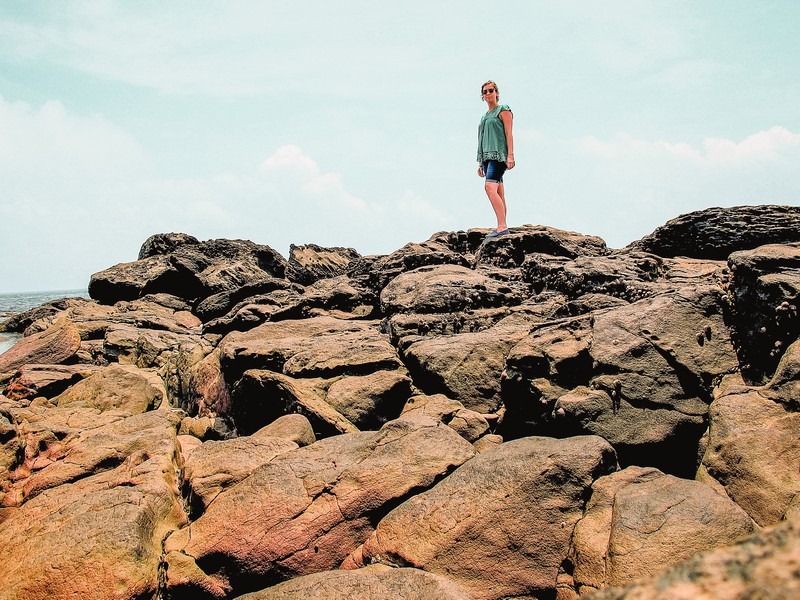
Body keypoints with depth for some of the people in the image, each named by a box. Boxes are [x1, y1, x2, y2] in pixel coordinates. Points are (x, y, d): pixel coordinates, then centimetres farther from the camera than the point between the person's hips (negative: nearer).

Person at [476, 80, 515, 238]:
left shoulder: (503, 110, 2)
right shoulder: (485, 116, 24)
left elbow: (509, 134, -7)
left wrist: (510, 156, -17)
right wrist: (481, 163, 21)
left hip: (498, 155, -8)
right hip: (487, 156, 8)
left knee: (490, 187, -24)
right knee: (498, 193, 5)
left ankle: (502, 226, -28)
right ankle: (502, 227, 4)